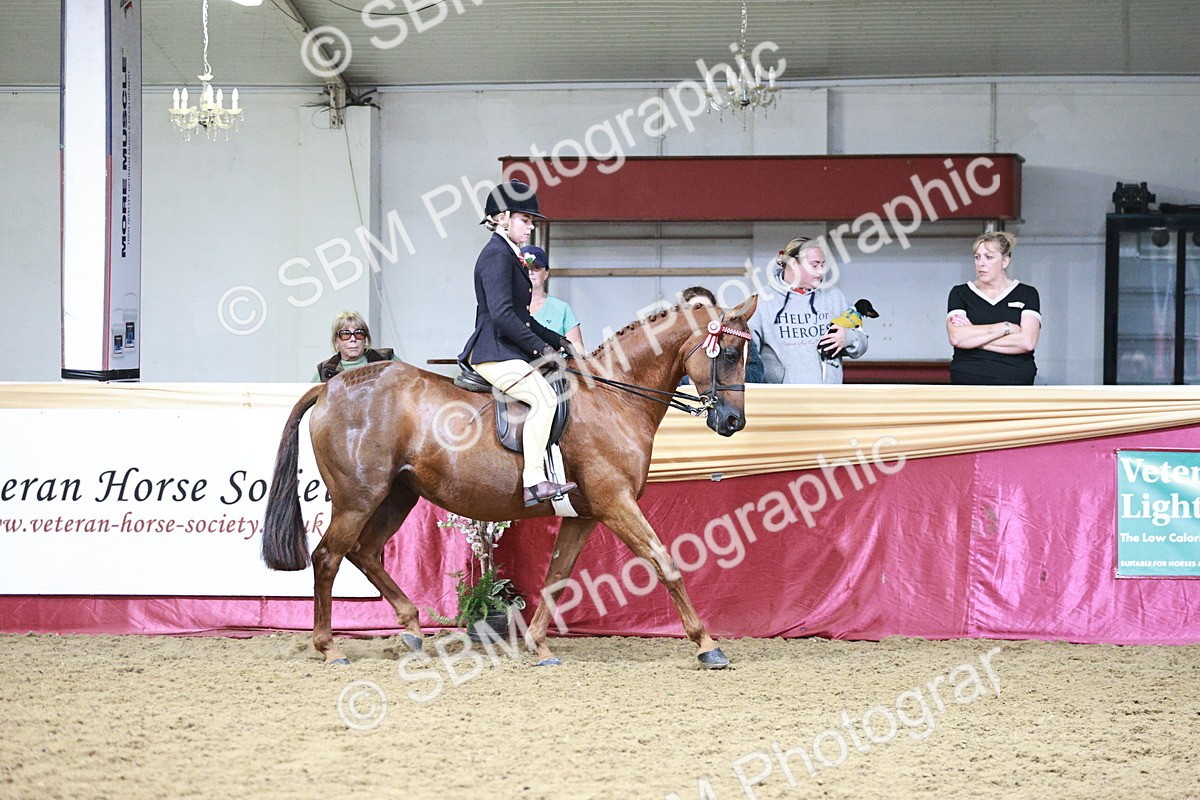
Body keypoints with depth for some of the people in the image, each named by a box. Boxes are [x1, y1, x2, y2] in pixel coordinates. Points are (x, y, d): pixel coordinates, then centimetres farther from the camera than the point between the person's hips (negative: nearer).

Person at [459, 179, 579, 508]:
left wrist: (558, 341, 16)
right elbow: (502, 314, -22)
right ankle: (535, 482, -33)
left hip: (508, 353, 11)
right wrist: (541, 348, -17)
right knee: (544, 395, -28)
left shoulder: (508, 256, 21)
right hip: (495, 354, -11)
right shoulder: (496, 255, -12)